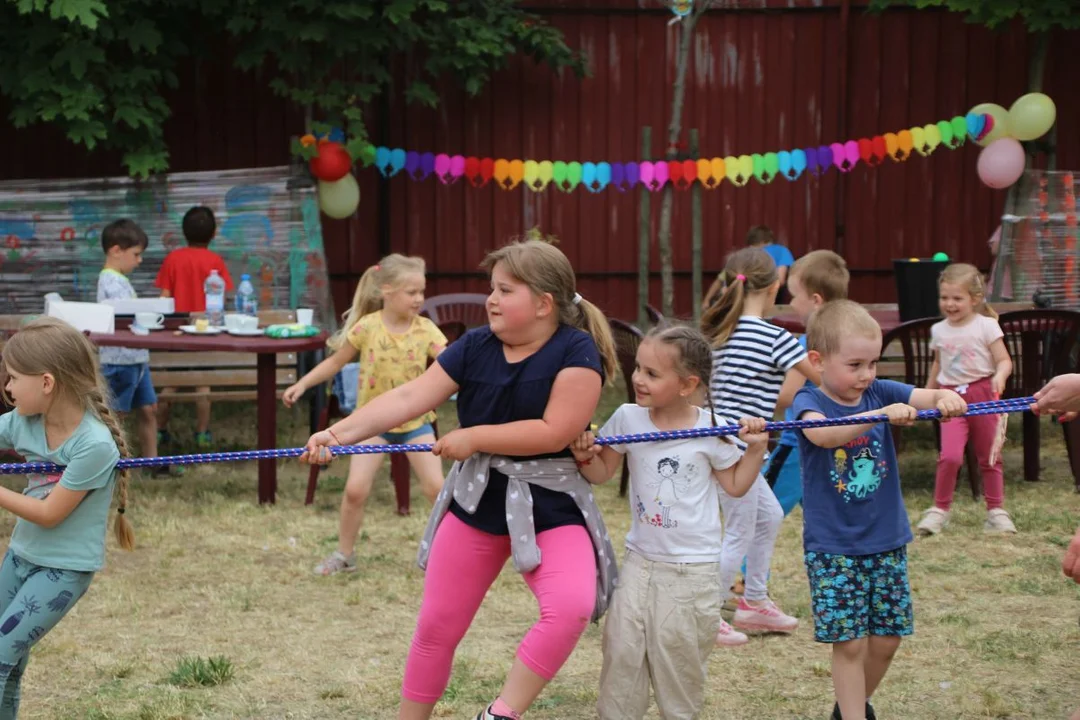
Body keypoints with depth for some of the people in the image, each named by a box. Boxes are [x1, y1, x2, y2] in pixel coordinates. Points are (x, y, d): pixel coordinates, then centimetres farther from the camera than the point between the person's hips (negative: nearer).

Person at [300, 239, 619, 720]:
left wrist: (472, 437, -19)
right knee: (437, 626, 11)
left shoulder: (577, 351, -16)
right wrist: (339, 433, -23)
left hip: (550, 507, -4)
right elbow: (408, 398, -11)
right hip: (476, 501, 4)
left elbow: (555, 432, -25)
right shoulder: (475, 347, -4)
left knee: (572, 606, -28)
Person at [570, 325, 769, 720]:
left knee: (679, 653, 5)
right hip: (641, 559, 3)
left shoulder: (710, 428, -10)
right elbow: (602, 473, 8)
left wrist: (756, 447, -7)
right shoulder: (627, 418, -4)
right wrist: (585, 457, -11)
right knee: (622, 648, 2)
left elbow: (736, 485, 4)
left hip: (693, 567, -3)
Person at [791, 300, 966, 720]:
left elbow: (930, 397, -11)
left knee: (886, 639, 11)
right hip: (833, 547, -4)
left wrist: (948, 399, -35)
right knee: (849, 643, -4)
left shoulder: (880, 393, 2)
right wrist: (882, 414, -45)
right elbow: (823, 433, -32)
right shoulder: (809, 401, -10)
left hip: (887, 541, 5)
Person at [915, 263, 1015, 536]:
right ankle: (939, 509, -1)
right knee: (950, 455, -15)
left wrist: (1000, 376, -27)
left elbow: (1004, 361, -7)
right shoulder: (939, 330, 7)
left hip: (982, 393, -2)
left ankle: (996, 511, 20)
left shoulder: (986, 326, -5)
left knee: (990, 457, 8)